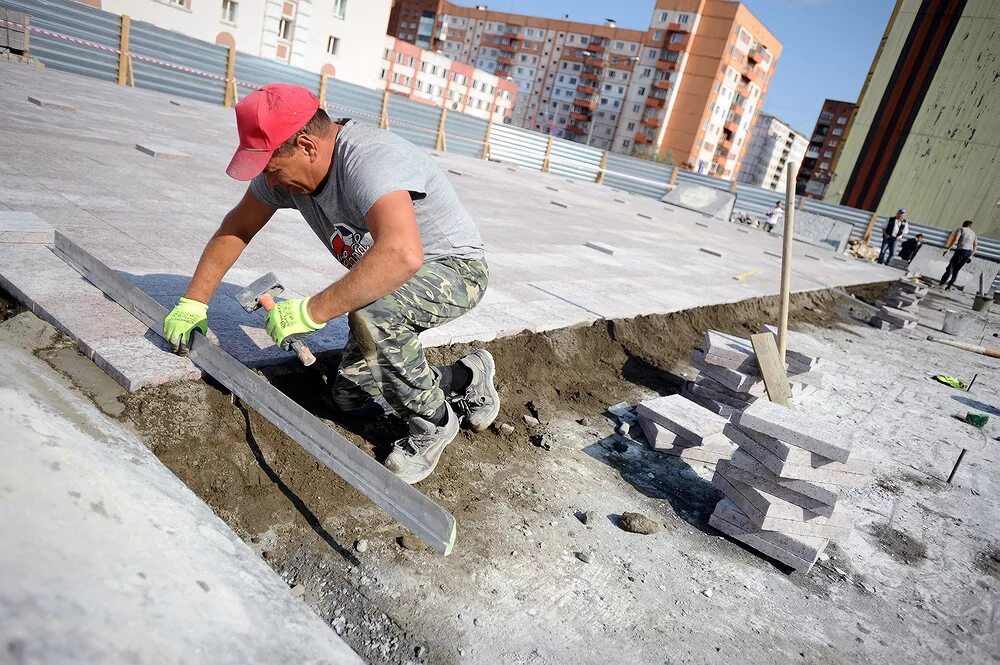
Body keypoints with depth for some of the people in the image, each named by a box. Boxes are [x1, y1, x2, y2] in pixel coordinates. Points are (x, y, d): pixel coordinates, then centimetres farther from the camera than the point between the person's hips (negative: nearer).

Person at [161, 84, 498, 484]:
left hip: (453, 268, -8)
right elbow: (237, 227, 6)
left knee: (372, 312, -38)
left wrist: (310, 312, -44)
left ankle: (434, 423, -12)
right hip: (390, 278, 8)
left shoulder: (369, 161, -33)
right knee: (351, 397, 1)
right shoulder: (287, 166, -7)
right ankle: (465, 381, 21)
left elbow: (402, 255, -50)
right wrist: (193, 302, 2)